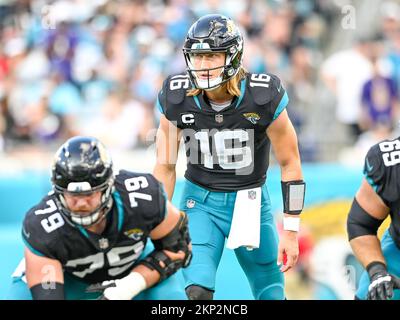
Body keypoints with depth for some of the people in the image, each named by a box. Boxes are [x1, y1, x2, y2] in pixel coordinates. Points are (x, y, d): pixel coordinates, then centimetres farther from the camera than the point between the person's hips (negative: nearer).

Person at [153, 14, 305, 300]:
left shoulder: (263, 97, -18)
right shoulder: (177, 99, -13)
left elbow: (290, 164, -9)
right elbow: (165, 166, -1)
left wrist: (291, 231, -9)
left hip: (250, 203, 0)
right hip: (200, 202, 0)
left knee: (270, 293, 8)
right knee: (198, 292, -17)